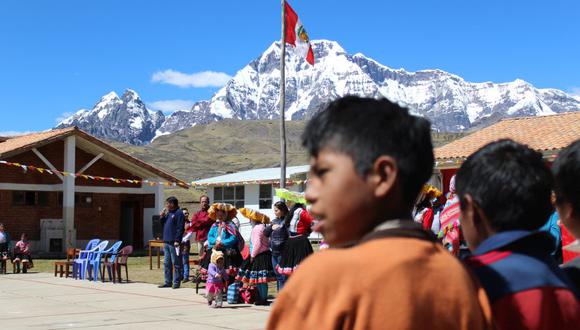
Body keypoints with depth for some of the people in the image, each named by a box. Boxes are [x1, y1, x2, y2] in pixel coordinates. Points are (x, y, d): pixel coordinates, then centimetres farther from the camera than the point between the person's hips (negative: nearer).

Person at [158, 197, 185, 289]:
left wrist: (177, 240, -21)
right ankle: (168, 282, 17)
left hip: (174, 243, -9)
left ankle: (176, 282, -1)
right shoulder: (168, 213, 19)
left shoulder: (179, 213, -8)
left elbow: (180, 228, -16)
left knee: (176, 263, -4)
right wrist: (162, 217, 9)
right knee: (166, 263, 11)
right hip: (166, 242, 9)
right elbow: (163, 225, 25)